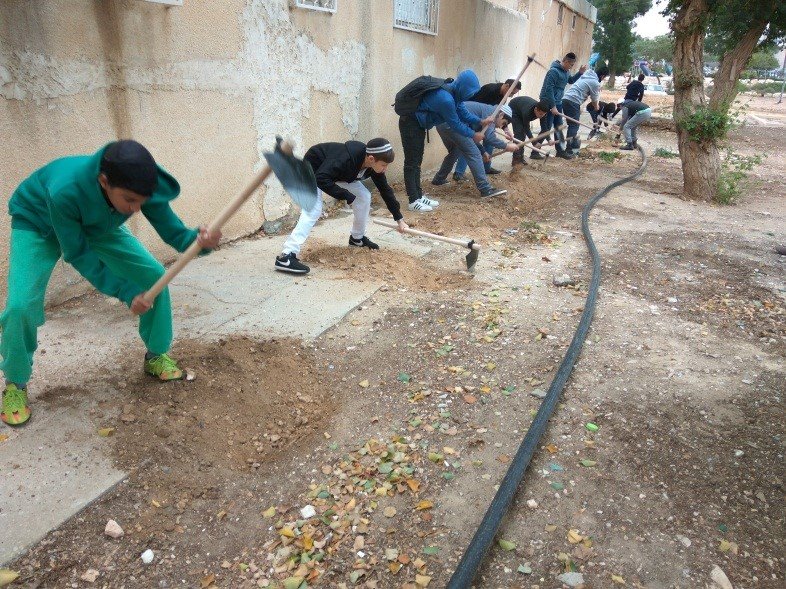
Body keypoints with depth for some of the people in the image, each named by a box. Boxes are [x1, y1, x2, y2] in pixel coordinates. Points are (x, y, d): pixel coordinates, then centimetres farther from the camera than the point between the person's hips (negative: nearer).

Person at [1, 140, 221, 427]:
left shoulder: (142, 188, -33)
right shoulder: (66, 190, -44)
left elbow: (173, 232, -25)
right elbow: (78, 254, -29)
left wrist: (200, 239, -50)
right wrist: (127, 292, -29)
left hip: (96, 226, 4)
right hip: (38, 225, -4)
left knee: (154, 276, -8)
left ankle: (156, 356, 14)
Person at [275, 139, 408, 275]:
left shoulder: (375, 165, -17)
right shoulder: (345, 158, -40)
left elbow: (385, 190, -3)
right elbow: (320, 179, -42)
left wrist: (399, 219, 0)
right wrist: (346, 196, -38)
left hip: (339, 173, 8)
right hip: (314, 169, -8)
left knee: (364, 196, 0)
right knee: (313, 210, -26)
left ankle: (357, 238, 22)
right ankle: (286, 256, -33)